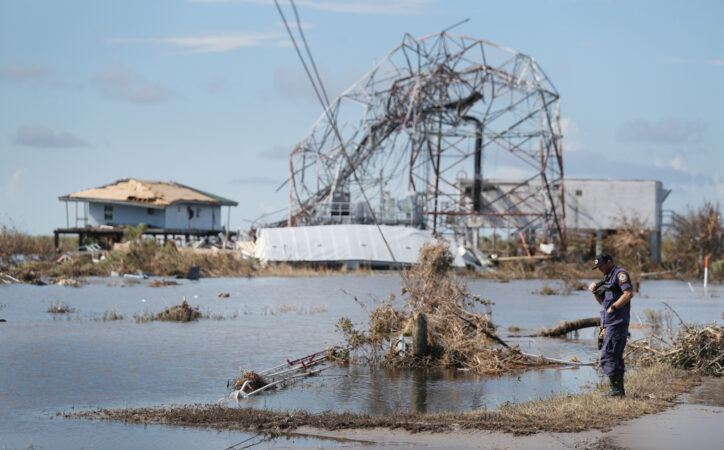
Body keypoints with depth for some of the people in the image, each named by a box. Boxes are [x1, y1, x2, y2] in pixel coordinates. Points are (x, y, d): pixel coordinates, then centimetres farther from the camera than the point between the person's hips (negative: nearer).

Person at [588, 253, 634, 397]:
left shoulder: (620, 274, -8)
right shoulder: (608, 277, 22)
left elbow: (629, 294, -22)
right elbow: (602, 301, 27)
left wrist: (613, 307, -19)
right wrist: (595, 292, 9)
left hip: (617, 322, -11)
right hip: (610, 323, 11)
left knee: (608, 356, -12)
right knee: (616, 357, 12)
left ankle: (616, 389, -13)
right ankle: (619, 390, 15)